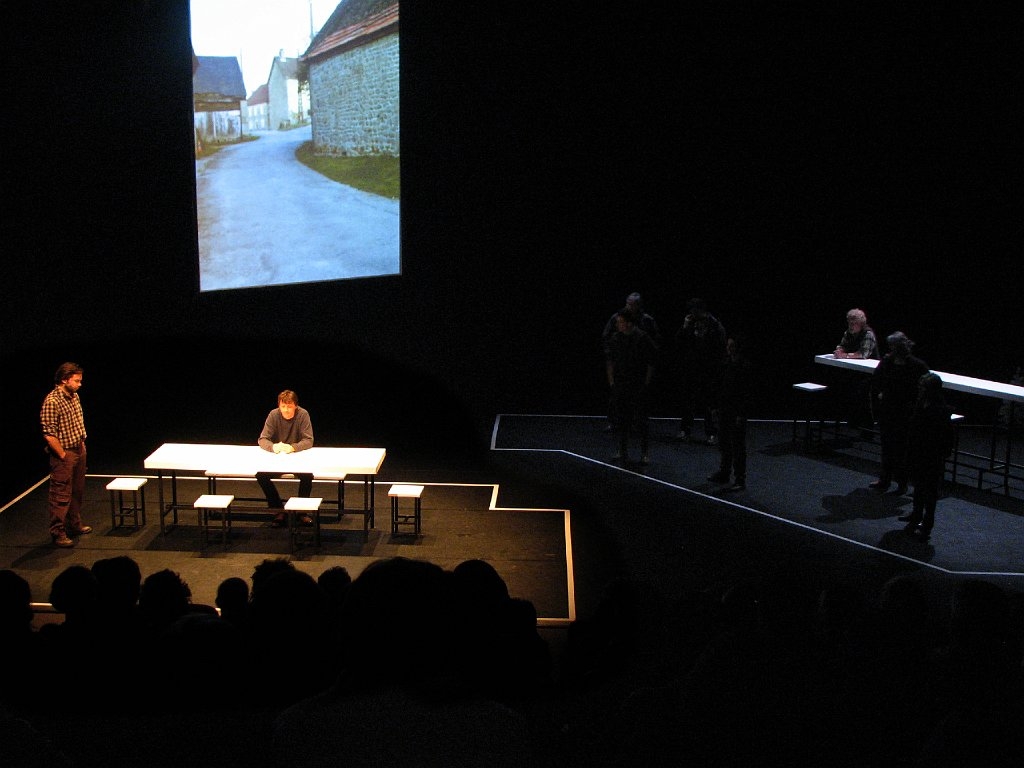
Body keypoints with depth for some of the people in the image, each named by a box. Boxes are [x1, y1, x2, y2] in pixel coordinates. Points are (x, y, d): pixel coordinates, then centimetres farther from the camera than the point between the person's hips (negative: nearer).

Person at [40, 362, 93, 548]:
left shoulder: (74, 396, 7)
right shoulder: (52, 402, -21)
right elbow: (49, 434, -22)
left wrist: (82, 445, 12)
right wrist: (63, 455, -17)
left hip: (79, 450, 9)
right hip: (64, 455, -9)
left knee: (77, 491, 19)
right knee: (61, 495, -2)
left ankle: (75, 524, 34)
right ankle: (58, 533, 7)